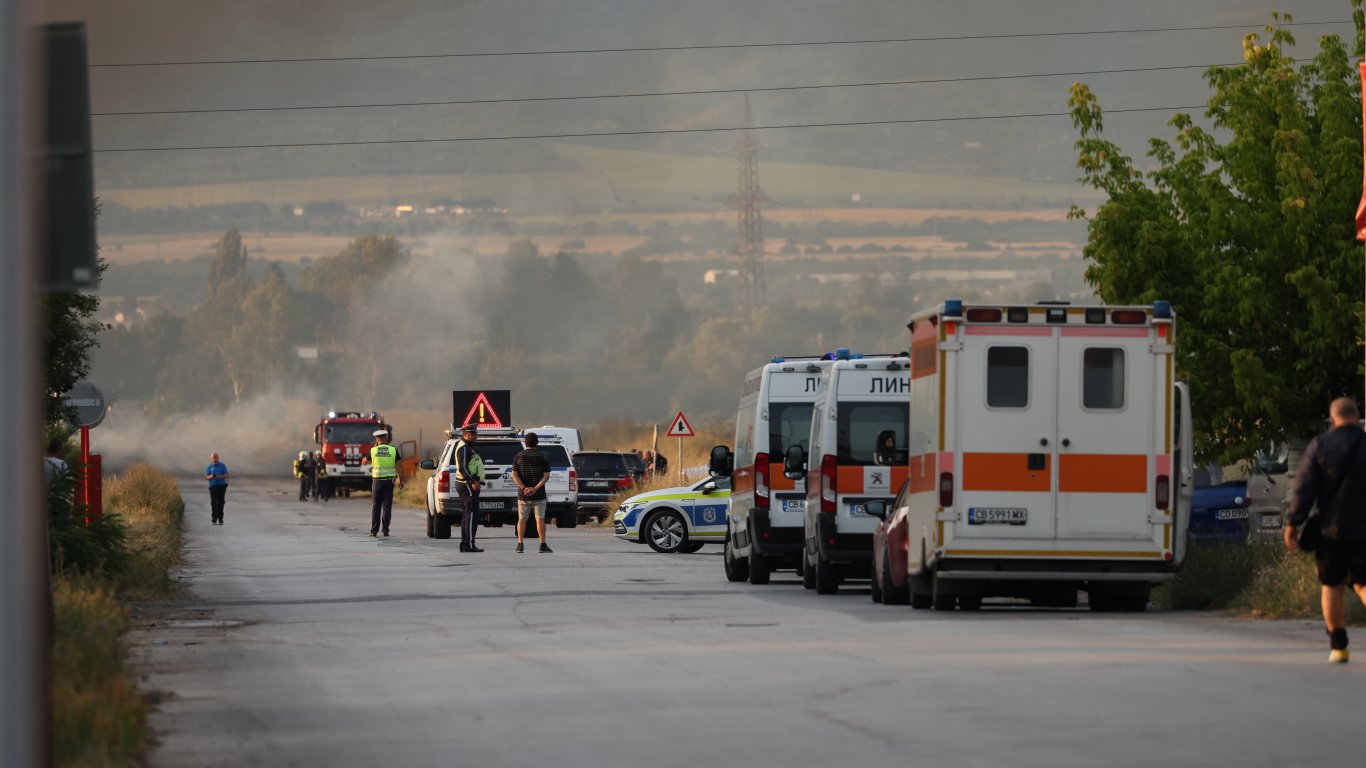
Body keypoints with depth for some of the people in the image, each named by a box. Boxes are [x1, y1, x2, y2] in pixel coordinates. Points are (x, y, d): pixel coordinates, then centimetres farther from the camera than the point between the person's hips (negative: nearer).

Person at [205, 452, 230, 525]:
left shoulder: (222, 466, 6)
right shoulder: (209, 467, 8)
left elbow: (226, 475, 1)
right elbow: (206, 477, 6)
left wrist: (219, 477, -17)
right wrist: (210, 477, -16)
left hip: (221, 486, 0)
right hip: (213, 486, 0)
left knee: (221, 503, 2)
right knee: (214, 503, -9)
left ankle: (220, 519, 11)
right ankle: (214, 520, -11)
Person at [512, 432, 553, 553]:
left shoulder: (518, 456, 2)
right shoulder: (542, 457, -2)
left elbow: (514, 475, -5)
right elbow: (546, 475, -10)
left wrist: (524, 488, -13)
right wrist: (535, 488, -16)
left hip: (523, 495, 1)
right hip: (539, 495, -1)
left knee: (522, 519, 8)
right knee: (540, 519, -1)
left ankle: (520, 544, 3)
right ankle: (543, 545, -8)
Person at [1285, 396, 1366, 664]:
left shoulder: (1319, 446, -2)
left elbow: (1305, 488, -5)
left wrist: (1293, 522, 0)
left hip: (1330, 528, -1)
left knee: (1331, 585, 12)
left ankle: (1337, 646, 8)